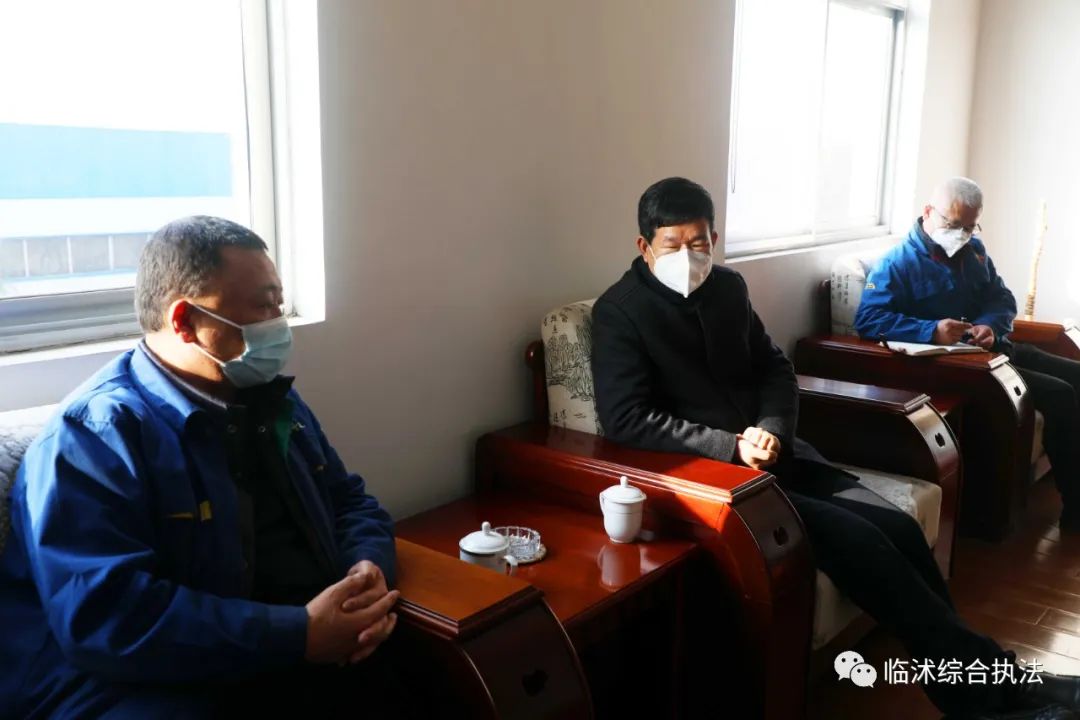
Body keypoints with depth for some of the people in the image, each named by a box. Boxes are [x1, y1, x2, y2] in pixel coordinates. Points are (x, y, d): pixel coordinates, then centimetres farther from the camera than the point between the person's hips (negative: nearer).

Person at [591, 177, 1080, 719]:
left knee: (898, 528, -11)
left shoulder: (727, 286, 10)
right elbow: (626, 420, -17)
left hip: (766, 451, 7)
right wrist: (732, 447, -21)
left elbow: (775, 370, 14)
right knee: (858, 538, -21)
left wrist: (771, 431, -8)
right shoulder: (619, 312, -9)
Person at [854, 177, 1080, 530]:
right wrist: (930, 331, -33)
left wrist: (991, 326, -10)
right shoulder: (898, 263, -12)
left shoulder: (974, 250, 12)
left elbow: (1002, 299, 15)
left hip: (994, 349, 9)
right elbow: (867, 320, -23)